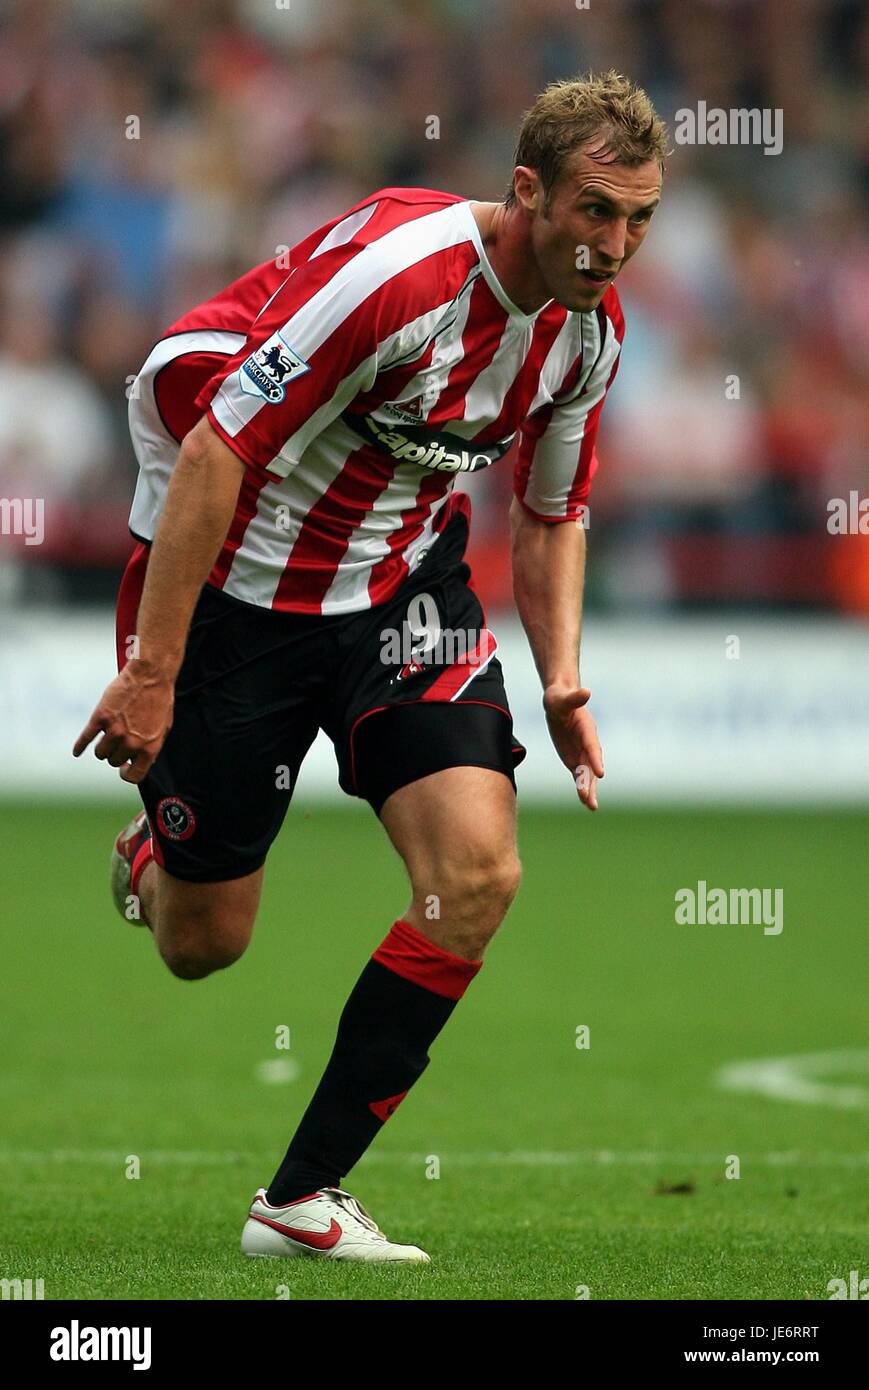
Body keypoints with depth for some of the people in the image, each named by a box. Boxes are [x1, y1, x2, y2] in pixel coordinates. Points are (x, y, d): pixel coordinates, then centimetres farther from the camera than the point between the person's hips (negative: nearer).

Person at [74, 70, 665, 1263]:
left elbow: (551, 511, 13)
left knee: (478, 873, -16)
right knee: (201, 943, 3)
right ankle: (157, 846, 44)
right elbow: (215, 452, -27)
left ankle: (304, 1199, -5)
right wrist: (151, 673, -26)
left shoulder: (591, 325, -5)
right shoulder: (398, 270, -29)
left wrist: (560, 680, 0)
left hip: (403, 580, 6)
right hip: (231, 579, -6)